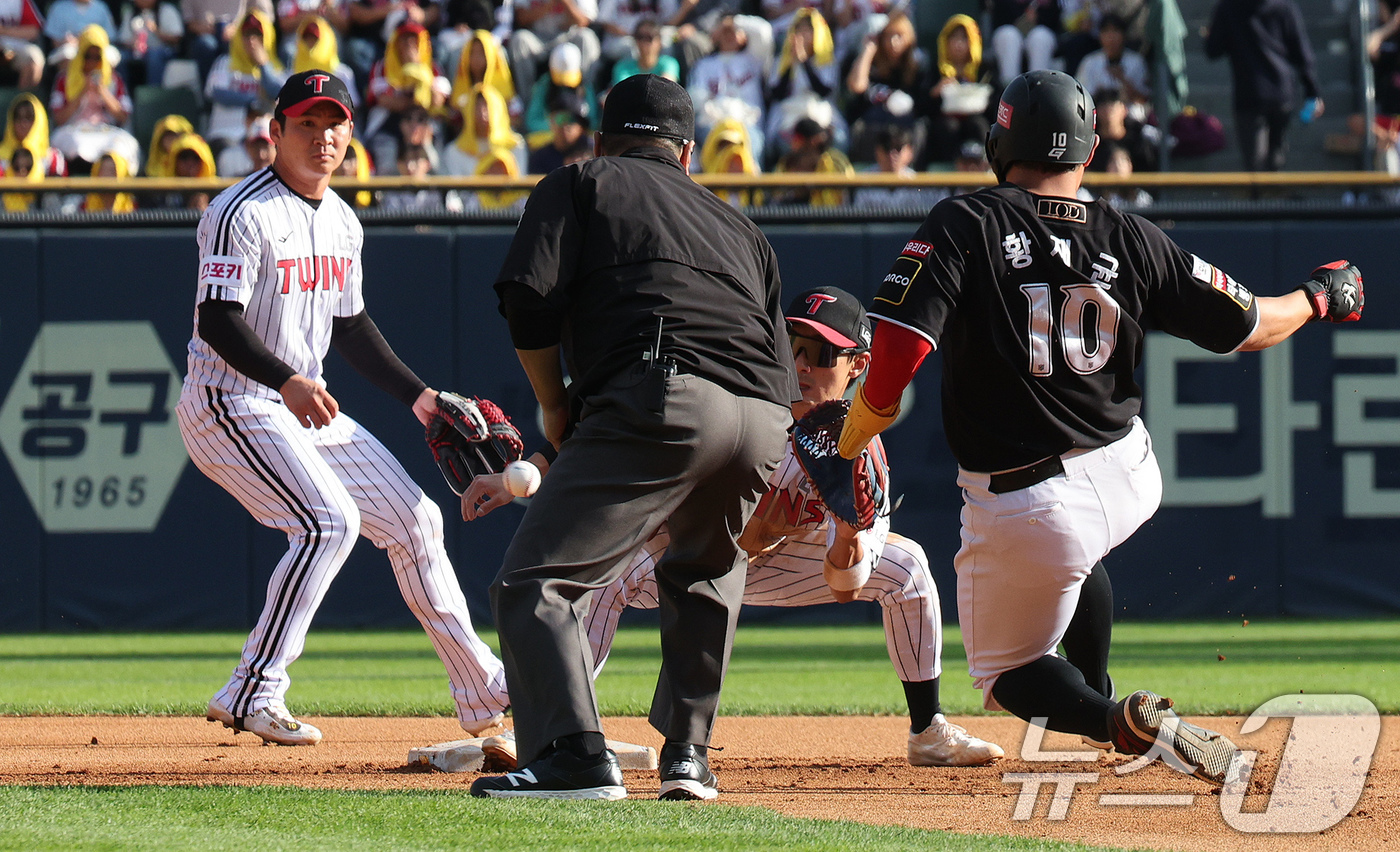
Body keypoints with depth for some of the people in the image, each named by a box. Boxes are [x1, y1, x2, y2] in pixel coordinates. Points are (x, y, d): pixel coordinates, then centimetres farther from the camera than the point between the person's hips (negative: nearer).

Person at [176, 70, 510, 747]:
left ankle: (484, 692, 20)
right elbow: (217, 322, -23)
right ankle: (252, 695, -22)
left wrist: (416, 394, 16)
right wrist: (287, 380, -36)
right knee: (329, 521, -26)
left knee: (414, 520, 9)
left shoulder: (342, 222, 11)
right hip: (231, 404, -9)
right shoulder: (244, 213, -16)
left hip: (306, 405, 9)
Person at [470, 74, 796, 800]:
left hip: (657, 400, -6)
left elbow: (530, 299, 3)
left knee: (534, 582, -7)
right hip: (763, 426, 6)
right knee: (704, 574, 32)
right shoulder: (737, 225, 33)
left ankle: (574, 757, -24)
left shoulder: (579, 185, 20)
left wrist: (554, 405, 17)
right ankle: (687, 754, 27)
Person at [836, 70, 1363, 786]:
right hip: (1128, 478, 4)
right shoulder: (1133, 242, -2)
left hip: (1017, 506, -4)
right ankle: (1097, 701, 47)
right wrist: (1320, 298, 25)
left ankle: (1125, 724, -12)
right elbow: (1247, 326, 4)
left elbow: (899, 342, -21)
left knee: (1006, 671, 15)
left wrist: (855, 438, -4)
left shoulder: (963, 225, -11)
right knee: (1071, 557, 40)